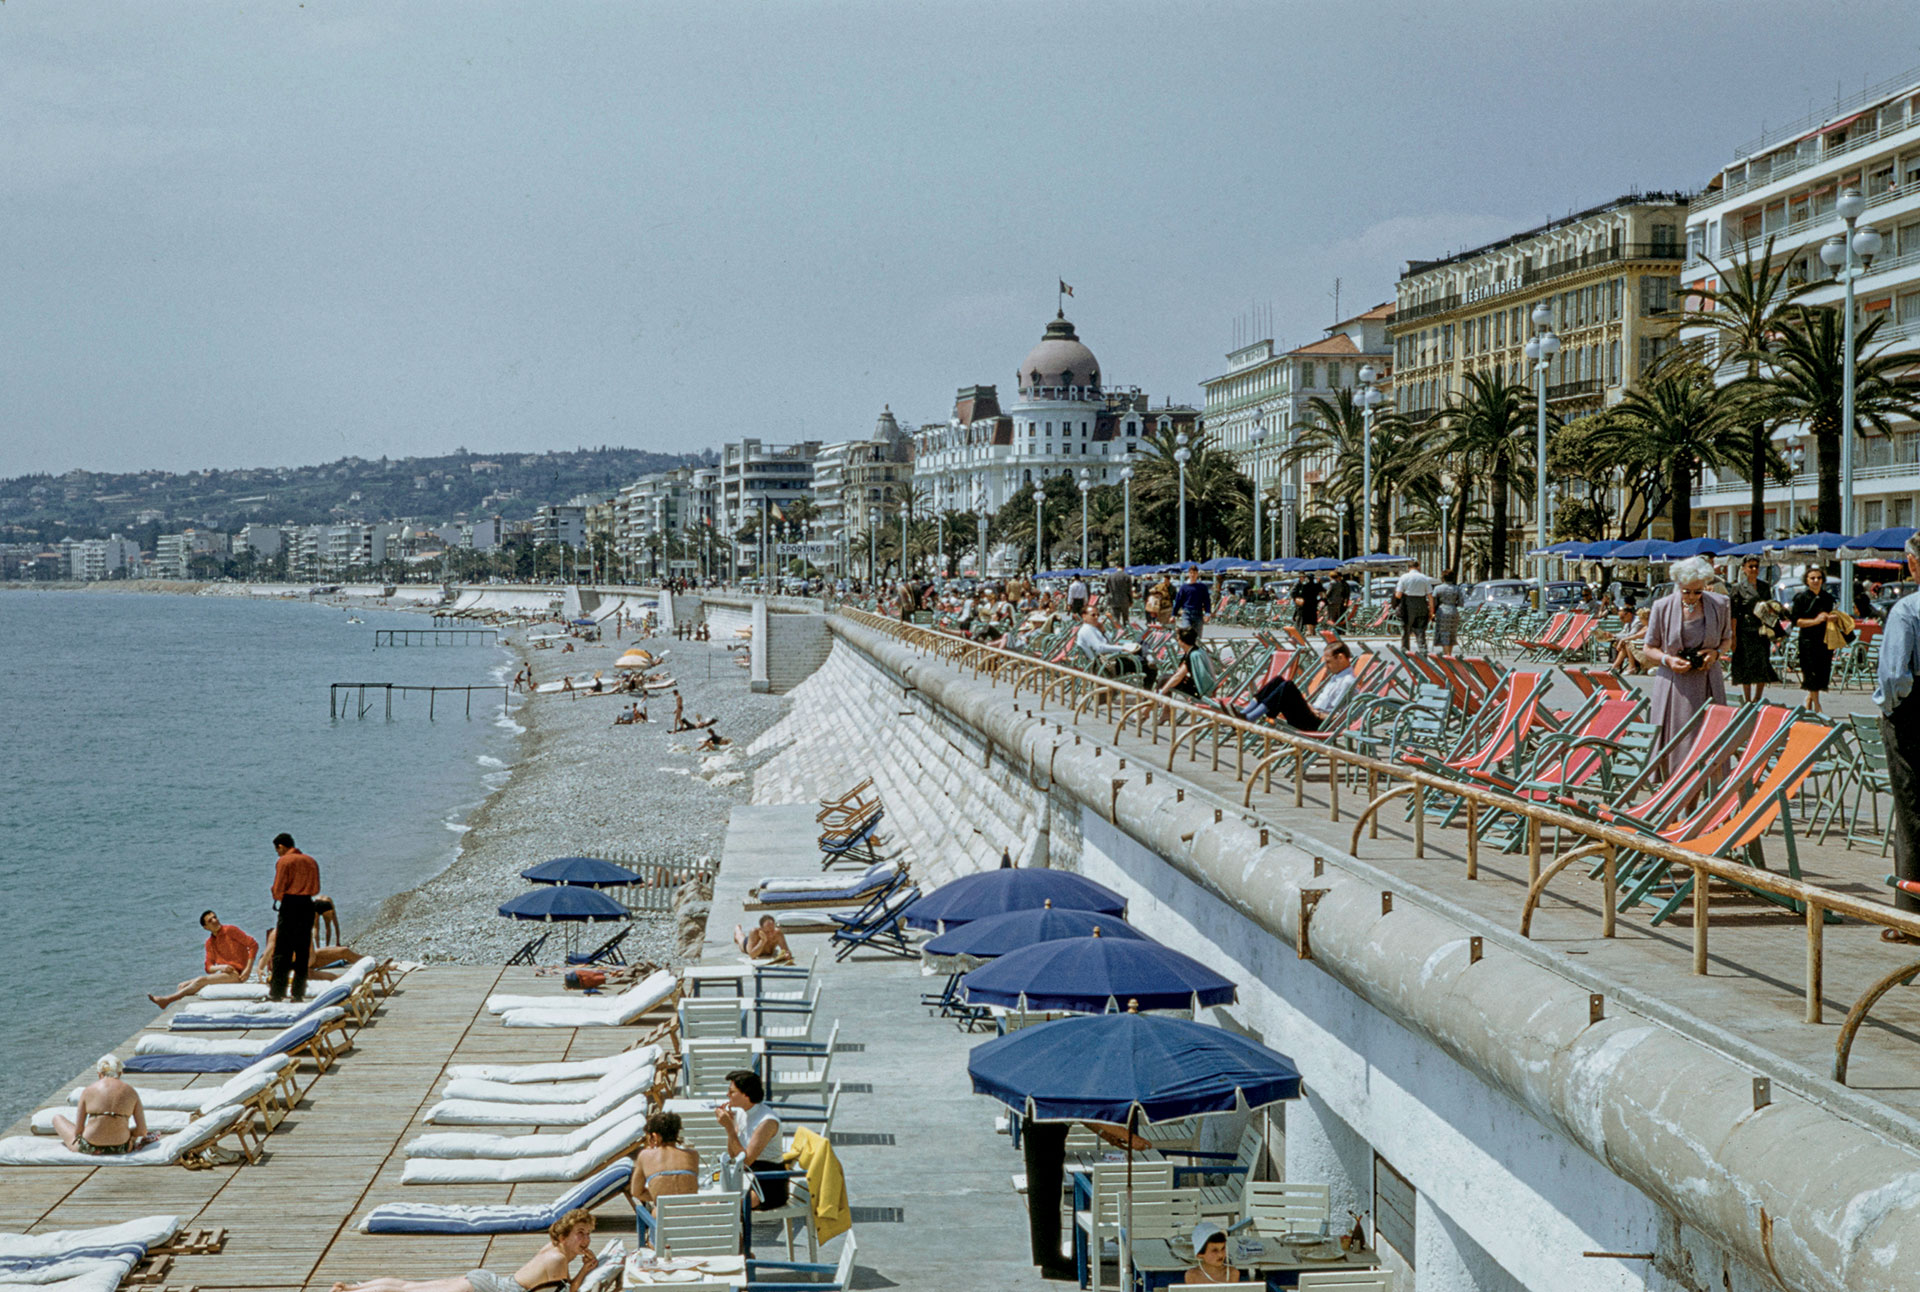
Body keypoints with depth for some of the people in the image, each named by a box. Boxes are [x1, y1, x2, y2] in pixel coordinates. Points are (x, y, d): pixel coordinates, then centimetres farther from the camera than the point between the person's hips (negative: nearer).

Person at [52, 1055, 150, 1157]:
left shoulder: (88, 1091, -1)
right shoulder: (131, 1092, 3)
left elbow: (78, 1130, -1)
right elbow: (142, 1130, 1)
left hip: (90, 1148, -2)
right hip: (121, 1148, 2)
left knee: (57, 1117, 25)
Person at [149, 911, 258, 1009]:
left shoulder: (230, 930, -4)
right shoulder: (210, 942, 14)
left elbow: (254, 945, -9)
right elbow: (209, 967, 10)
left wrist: (248, 970, -15)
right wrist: (221, 967, -14)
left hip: (236, 973, -8)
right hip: (222, 973, 8)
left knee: (201, 981, -26)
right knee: (182, 986, -2)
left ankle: (167, 1000, -28)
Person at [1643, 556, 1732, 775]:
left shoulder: (1719, 605, 4)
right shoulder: (1662, 607, -1)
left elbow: (1727, 640, 18)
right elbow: (1648, 649, 7)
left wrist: (1716, 653, -3)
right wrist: (1667, 660, -12)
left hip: (1708, 684, 1)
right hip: (1673, 685, -1)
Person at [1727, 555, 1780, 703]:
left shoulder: (1764, 587, 13)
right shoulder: (1738, 588, -2)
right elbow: (1733, 614, -6)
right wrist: (1733, 636, -12)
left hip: (1762, 632, 4)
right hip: (1745, 632, -4)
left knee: (1763, 667, 3)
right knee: (1747, 667, -2)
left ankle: (1757, 700, 15)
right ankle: (1747, 701, 6)